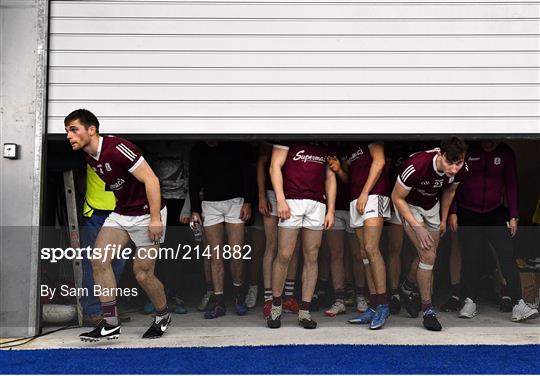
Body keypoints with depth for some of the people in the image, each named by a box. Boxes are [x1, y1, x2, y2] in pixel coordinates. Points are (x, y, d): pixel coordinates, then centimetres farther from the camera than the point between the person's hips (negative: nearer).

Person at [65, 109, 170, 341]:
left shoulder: (117, 148, -23)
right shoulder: (90, 157, 5)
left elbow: (151, 180, -24)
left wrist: (155, 219, -24)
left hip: (146, 215, -8)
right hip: (120, 214, 8)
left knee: (143, 274, -1)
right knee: (99, 259, -8)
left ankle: (162, 316, 27)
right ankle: (110, 324, -1)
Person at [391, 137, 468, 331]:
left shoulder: (461, 169, -22)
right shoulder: (417, 166, -39)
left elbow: (449, 191, 2)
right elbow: (397, 197, -24)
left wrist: (443, 220, 10)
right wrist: (417, 227, -25)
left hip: (432, 206, 6)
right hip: (409, 205, -6)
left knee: (428, 256, 14)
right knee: (428, 255, -16)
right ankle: (427, 308, -4)